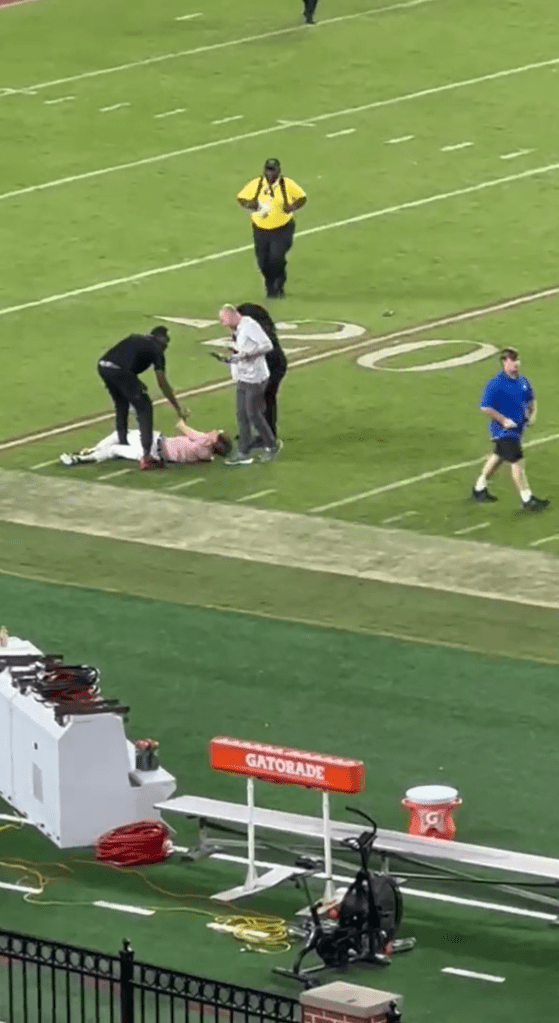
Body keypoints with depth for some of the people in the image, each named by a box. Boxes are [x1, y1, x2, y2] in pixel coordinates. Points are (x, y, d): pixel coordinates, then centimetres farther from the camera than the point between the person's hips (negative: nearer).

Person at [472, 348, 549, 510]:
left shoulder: (523, 381, 5)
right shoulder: (495, 384, -19)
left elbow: (530, 399, 22)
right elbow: (485, 407, -19)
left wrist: (532, 414, 4)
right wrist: (503, 420, -22)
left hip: (517, 427, 8)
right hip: (503, 429, -8)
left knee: (498, 457, 21)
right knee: (517, 462, -8)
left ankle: (479, 489, 37)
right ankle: (526, 499, -2)